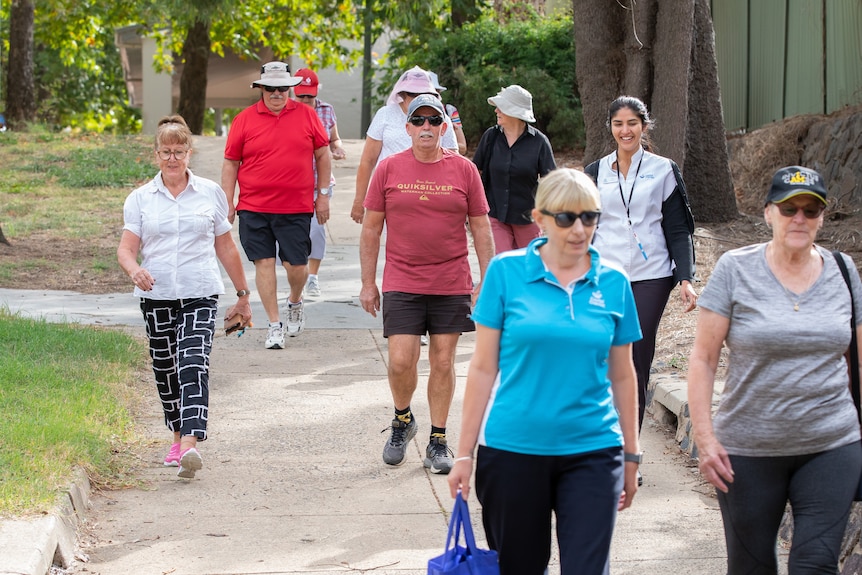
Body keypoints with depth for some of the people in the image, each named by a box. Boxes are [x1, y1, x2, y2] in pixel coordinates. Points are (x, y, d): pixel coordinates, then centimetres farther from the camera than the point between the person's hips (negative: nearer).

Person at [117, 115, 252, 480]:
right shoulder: (141, 198, 6)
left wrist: (242, 296, 17)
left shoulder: (210, 193, 7)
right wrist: (135, 270, -24)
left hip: (200, 296, -2)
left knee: (193, 367, -17)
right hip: (156, 297, 2)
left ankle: (190, 446, -29)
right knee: (165, 371, 9)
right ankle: (178, 436, 29)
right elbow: (126, 249, 0)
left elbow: (226, 248, 14)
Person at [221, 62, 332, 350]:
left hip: (297, 207, 0)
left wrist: (323, 194, 8)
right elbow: (230, 164, 7)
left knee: (296, 264, 1)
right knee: (264, 263, -2)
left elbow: (323, 155, 12)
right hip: (254, 208, 0)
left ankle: (295, 302, 33)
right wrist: (228, 204, 3)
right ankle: (274, 325, 6)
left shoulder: (306, 115, 5)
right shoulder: (244, 120, 2)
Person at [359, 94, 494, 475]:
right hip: (402, 283, -1)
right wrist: (368, 283, 3)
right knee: (401, 361, -7)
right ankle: (402, 420, 21)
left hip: (452, 284, 1)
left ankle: (438, 441, 16)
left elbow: (481, 227, 6)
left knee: (443, 362, 5)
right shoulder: (389, 169, 1)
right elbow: (371, 229, 5)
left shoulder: (464, 170, 2)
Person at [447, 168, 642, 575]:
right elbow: (483, 368, -1)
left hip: (592, 452, 1)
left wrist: (631, 455, 13)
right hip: (513, 450, -1)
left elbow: (621, 376, 11)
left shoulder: (613, 284, 3)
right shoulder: (506, 272, -3)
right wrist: (464, 453, -2)